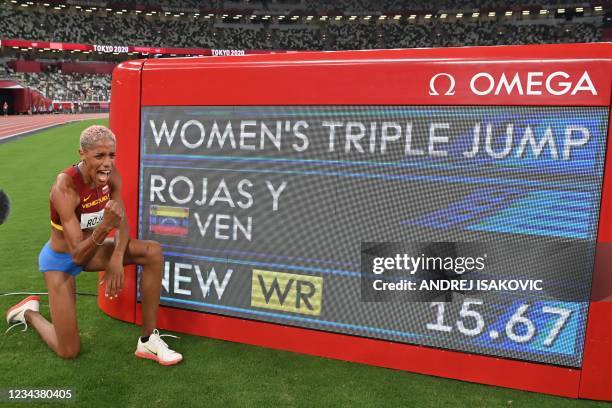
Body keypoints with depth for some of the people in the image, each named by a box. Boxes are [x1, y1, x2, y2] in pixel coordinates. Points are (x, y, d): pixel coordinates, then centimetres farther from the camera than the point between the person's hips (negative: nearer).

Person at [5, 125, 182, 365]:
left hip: (89, 248, 6)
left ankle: (148, 341, -9)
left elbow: (122, 225, -8)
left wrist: (117, 259, -26)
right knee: (69, 352, -2)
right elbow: (77, 255, -32)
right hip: (61, 259, -5)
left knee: (153, 252, -19)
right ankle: (28, 313, 31)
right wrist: (104, 225, -48)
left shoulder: (111, 175, -15)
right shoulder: (65, 188, -32)